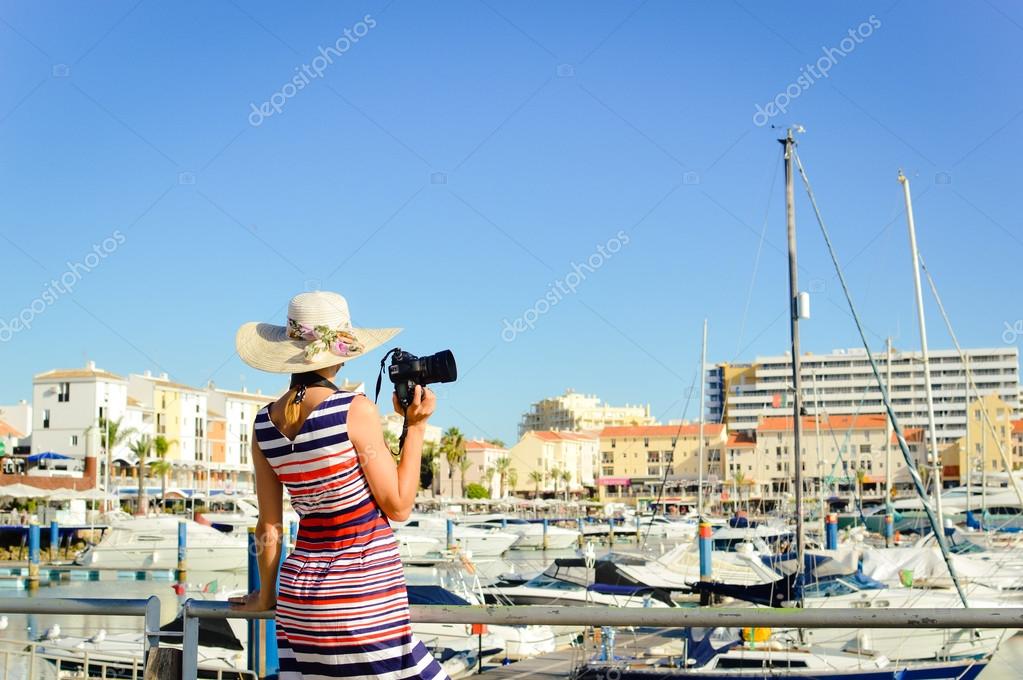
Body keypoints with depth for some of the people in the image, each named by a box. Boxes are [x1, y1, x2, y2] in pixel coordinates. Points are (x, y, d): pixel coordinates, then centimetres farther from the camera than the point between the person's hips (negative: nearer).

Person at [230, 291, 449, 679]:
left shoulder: (265, 423, 3)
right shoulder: (354, 410, -14)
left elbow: (268, 527, 10)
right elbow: (399, 506, -8)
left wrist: (267, 595, 22)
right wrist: (416, 427, -2)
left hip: (301, 588, 6)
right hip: (365, 593, -6)